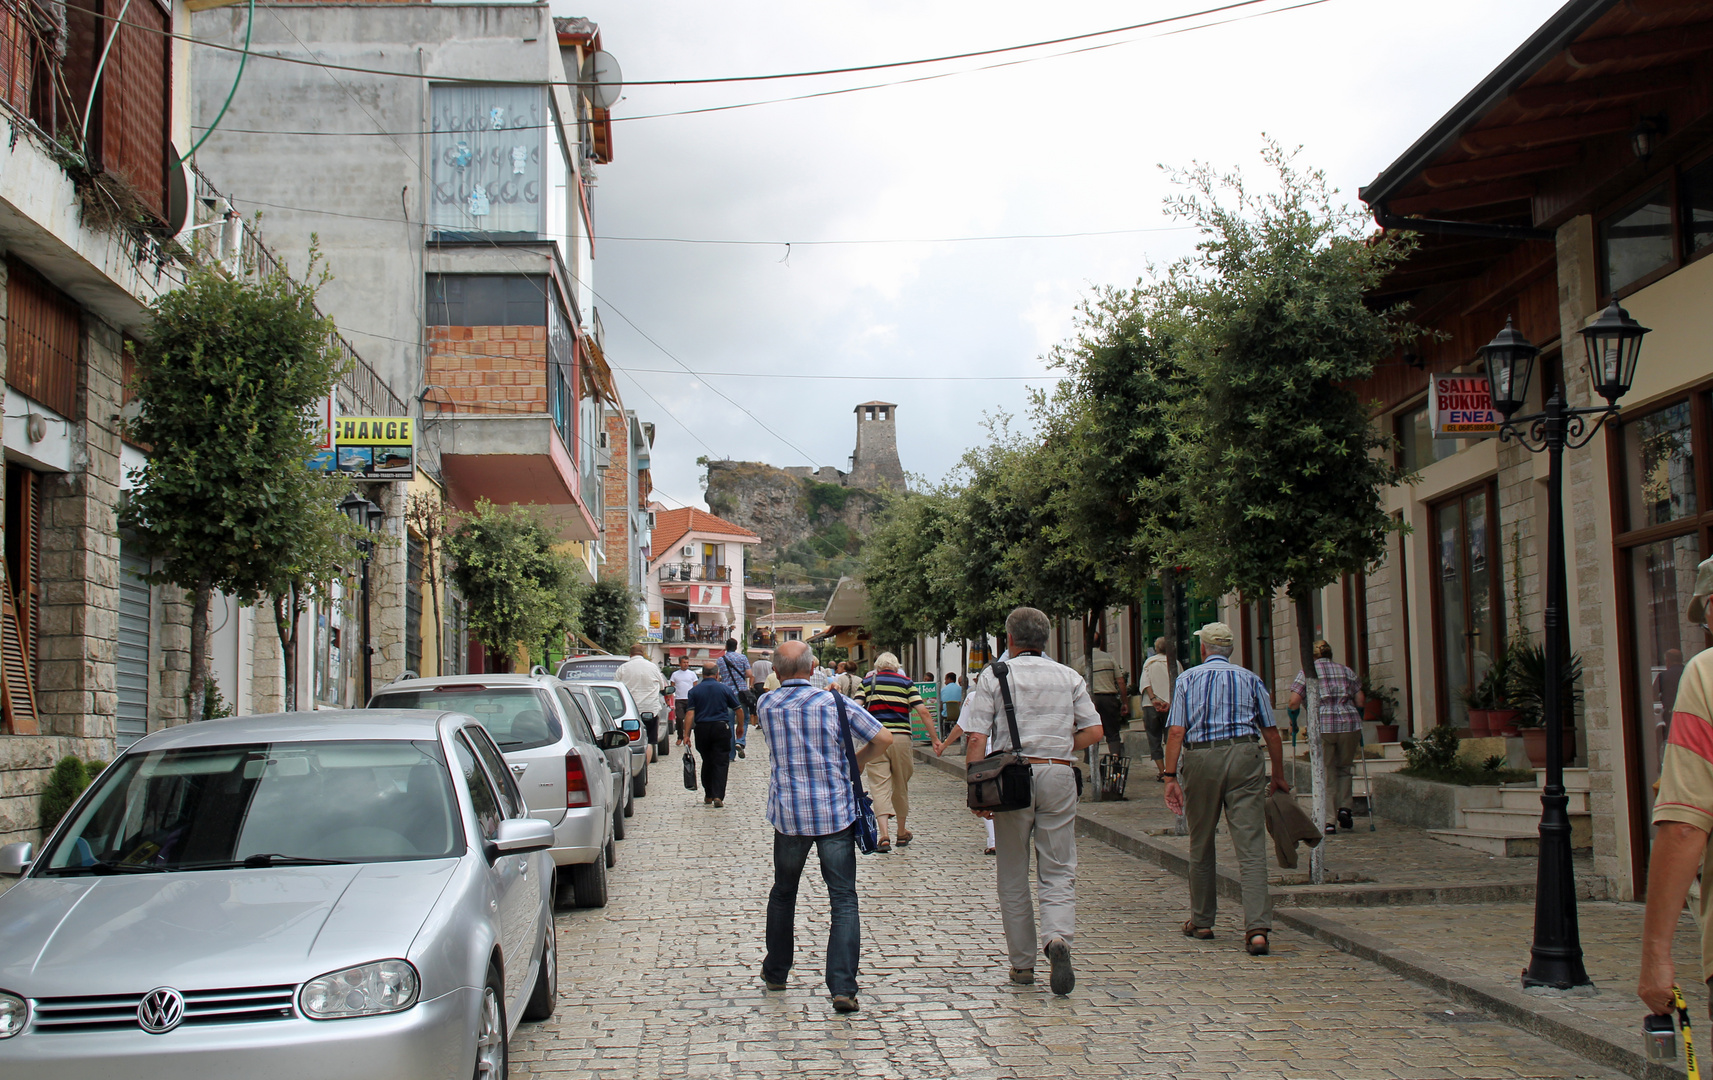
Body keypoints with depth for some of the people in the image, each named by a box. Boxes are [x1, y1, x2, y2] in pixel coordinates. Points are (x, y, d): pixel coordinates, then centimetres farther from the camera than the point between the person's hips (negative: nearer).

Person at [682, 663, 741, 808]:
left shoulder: (694, 691, 4)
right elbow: (738, 709, 7)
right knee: (720, 763, -2)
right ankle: (718, 796, -14)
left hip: (702, 729, 2)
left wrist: (686, 734, -8)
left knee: (707, 762, 16)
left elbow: (689, 713, -6)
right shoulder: (725, 689, 3)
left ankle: (708, 796, 21)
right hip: (721, 727, -2)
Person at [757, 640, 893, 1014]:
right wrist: (853, 764, 8)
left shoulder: (767, 707, 1)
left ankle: (776, 972, 34)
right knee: (843, 901, -1)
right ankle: (843, 987, -11)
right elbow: (883, 738, -6)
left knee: (783, 893, 21)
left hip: (789, 815, 2)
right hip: (836, 814, -2)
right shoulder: (834, 703, -5)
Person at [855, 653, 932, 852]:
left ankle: (884, 835, -18)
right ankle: (902, 833, 29)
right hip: (901, 737, 1)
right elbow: (922, 711, 0)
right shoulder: (906, 682, 9)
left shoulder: (867, 682, 10)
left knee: (879, 787, -4)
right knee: (901, 786, 16)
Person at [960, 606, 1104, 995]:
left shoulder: (992, 677, 2)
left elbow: (977, 738, -6)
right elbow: (1093, 731, 4)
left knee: (1013, 876, 10)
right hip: (1059, 776, 1)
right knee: (1058, 872, 6)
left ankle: (1022, 963, 15)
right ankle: (1058, 938, -20)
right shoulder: (1069, 677, 9)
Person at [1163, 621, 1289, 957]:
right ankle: (1257, 928, -17)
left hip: (1201, 759, 0)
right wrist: (1278, 776, 20)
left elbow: (1176, 732, -2)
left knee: (1201, 845, 15)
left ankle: (1201, 922, 26)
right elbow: (1271, 732, 10)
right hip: (1245, 757, 0)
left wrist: (1171, 777, -3)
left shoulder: (1187, 679, 8)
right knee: (1251, 846, -6)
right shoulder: (1250, 680, 11)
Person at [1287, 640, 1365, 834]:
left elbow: (1294, 702, -2)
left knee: (1325, 773, 5)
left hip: (1321, 726, -2)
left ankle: (1328, 820, 1)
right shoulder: (1347, 671, 16)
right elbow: (1360, 702, 11)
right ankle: (1345, 807, 4)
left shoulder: (1307, 672, 7)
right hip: (1349, 724, 2)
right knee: (1344, 768, 20)